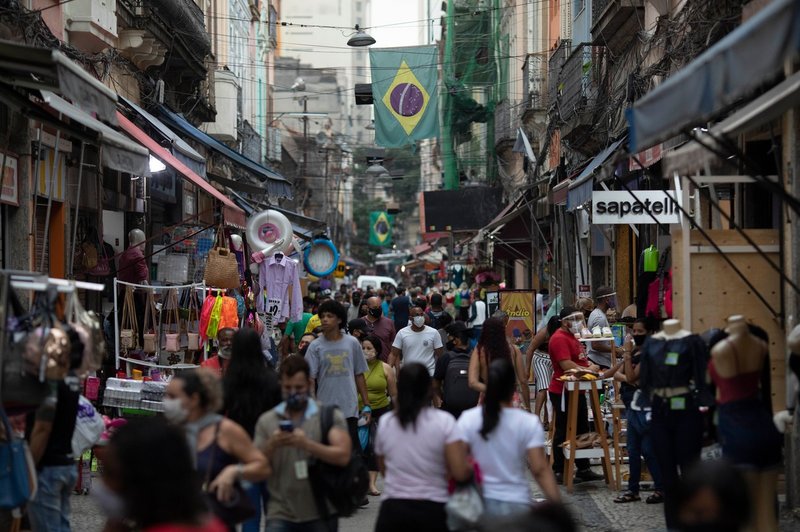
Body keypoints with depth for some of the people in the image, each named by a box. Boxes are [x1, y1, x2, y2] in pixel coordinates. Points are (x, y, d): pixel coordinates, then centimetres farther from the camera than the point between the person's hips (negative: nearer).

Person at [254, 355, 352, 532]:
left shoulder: (330, 416, 0)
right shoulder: (266, 421, 8)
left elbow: (342, 456, -13)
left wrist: (307, 444, -25)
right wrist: (271, 446, -14)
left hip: (320, 516, -1)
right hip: (281, 515, 1)